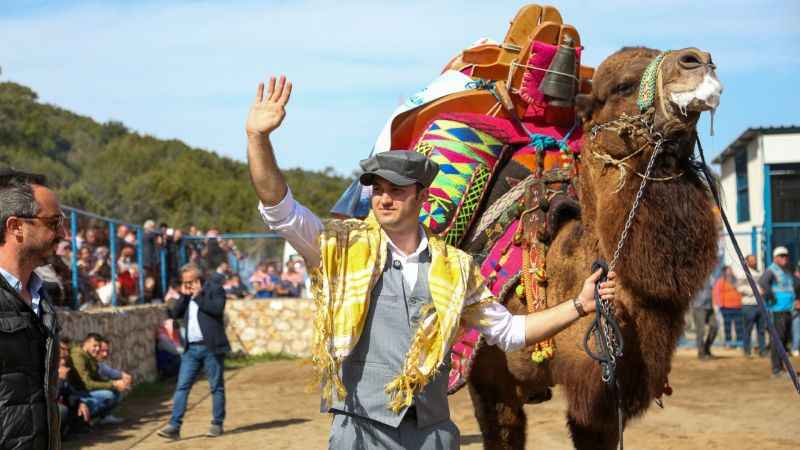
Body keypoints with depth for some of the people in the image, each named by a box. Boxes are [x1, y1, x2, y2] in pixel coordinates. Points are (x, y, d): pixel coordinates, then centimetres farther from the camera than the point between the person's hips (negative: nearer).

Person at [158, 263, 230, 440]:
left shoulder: (215, 289, -1)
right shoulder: (186, 296, 17)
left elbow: (217, 308, -18)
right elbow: (175, 314, 8)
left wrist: (197, 296, -12)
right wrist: (184, 295, 0)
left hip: (211, 347, -5)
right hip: (191, 348, 5)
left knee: (216, 387, 3)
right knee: (182, 387, -2)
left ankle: (217, 424, 12)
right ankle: (174, 426, -5)